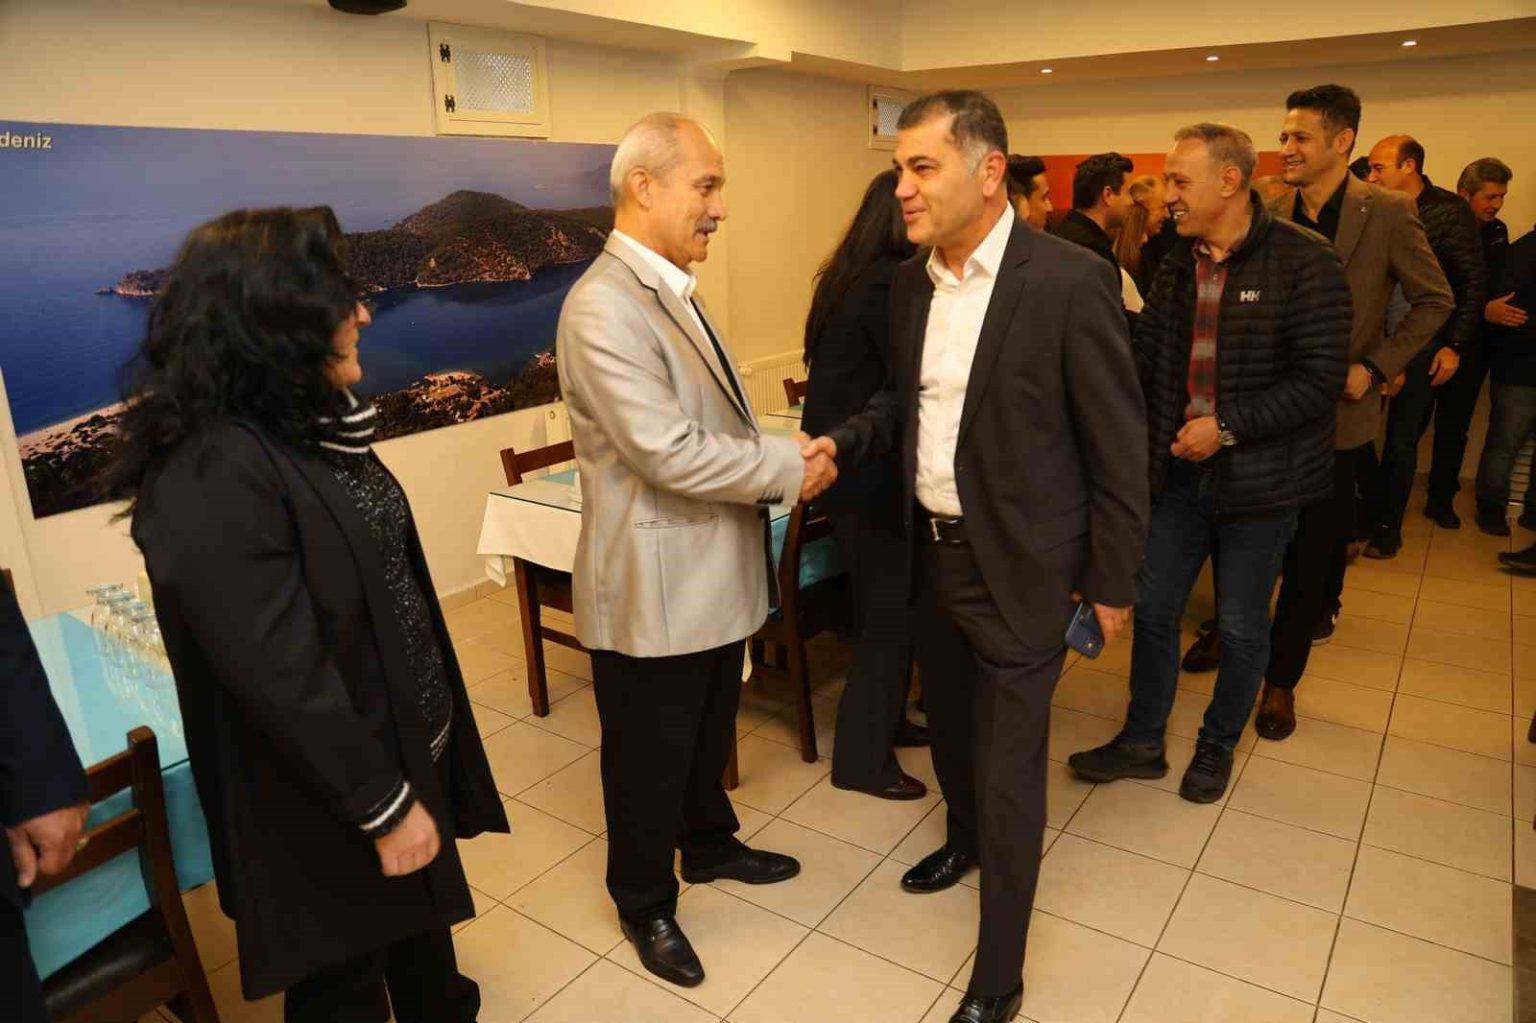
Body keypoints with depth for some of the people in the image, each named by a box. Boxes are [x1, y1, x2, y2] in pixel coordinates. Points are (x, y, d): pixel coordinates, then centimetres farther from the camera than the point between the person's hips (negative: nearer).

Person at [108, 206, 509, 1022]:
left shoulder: (308, 425, 2)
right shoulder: (211, 472, -28)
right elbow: (279, 676, -28)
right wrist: (382, 804, -19)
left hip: (408, 737, 9)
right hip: (326, 797, -8)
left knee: (421, 919, 29)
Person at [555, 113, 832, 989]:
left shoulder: (672, 289, 9)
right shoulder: (605, 306, -23)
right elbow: (670, 453, -28)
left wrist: (784, 458, 0)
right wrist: (789, 469, -16)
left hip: (713, 573, 9)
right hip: (655, 585, -9)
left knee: (710, 734, 26)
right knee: (650, 757, 13)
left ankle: (709, 844, 50)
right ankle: (647, 906, 35)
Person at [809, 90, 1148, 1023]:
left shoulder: (1070, 281, -17)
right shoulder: (911, 281, 2)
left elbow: (1120, 446, -12)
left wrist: (1112, 582, -8)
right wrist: (844, 443, -5)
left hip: (1018, 565, -6)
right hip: (936, 551, 6)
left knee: (1010, 767, 4)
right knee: (949, 723, 25)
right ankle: (966, 838, 54)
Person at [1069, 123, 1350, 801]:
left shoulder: (1303, 263, -14)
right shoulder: (1177, 265, 5)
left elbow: (1320, 379, -17)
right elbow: (1140, 358, 6)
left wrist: (1228, 426, -21)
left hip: (1258, 478, -5)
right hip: (1181, 468, 5)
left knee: (1241, 626, 10)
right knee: (1153, 606, 11)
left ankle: (1218, 746, 33)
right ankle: (1142, 743, 28)